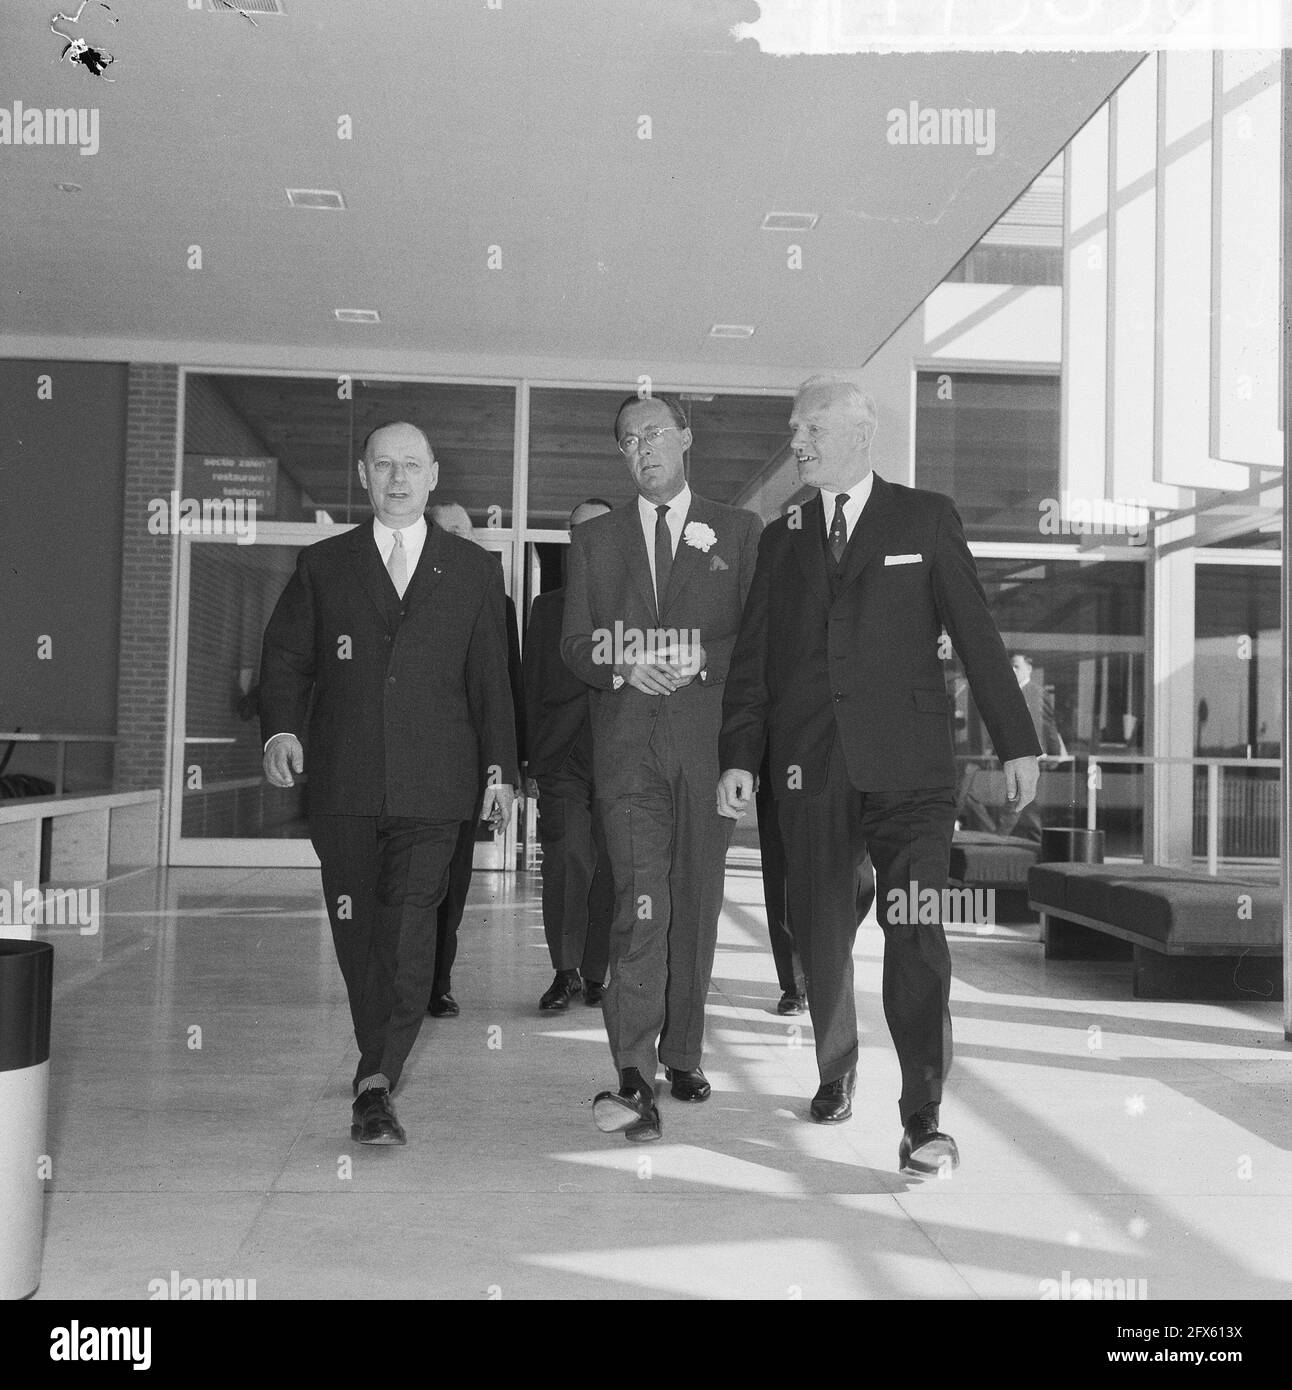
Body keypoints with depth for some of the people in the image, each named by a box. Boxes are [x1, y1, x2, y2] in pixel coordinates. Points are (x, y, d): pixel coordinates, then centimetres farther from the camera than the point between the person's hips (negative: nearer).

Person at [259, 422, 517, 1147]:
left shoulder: (475, 570, 11)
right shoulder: (322, 565, 12)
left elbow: (491, 676, 11)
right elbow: (286, 657, 9)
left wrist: (502, 766, 7)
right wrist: (281, 728, -8)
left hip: (431, 782, -1)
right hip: (343, 782, 2)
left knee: (410, 924, -12)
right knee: (356, 926, 7)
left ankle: (377, 1083, -10)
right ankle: (381, 1067, 25)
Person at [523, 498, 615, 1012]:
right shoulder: (547, 606, 15)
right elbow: (535, 684, 12)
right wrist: (535, 753, 5)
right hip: (563, 757, 0)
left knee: (609, 868, 2)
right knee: (566, 860, -11)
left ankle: (595, 973, 14)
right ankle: (565, 971, 1)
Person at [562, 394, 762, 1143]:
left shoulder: (738, 531, 11)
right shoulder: (595, 538, 15)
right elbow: (575, 644, 10)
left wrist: (696, 661, -13)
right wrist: (622, 667, -11)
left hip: (709, 738, 1)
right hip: (628, 742, 0)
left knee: (698, 903, 6)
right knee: (641, 903, -12)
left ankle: (683, 1053, 22)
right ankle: (636, 1081, -16)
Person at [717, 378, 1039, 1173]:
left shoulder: (926, 518, 7)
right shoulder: (782, 538, 14)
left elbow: (976, 632, 3)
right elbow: (751, 658, 11)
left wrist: (1017, 742, -1)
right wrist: (739, 757, 3)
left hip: (908, 763, -3)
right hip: (809, 765, 3)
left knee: (917, 934, -9)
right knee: (822, 935, 9)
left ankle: (923, 1119, -5)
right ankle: (837, 1072, 31)